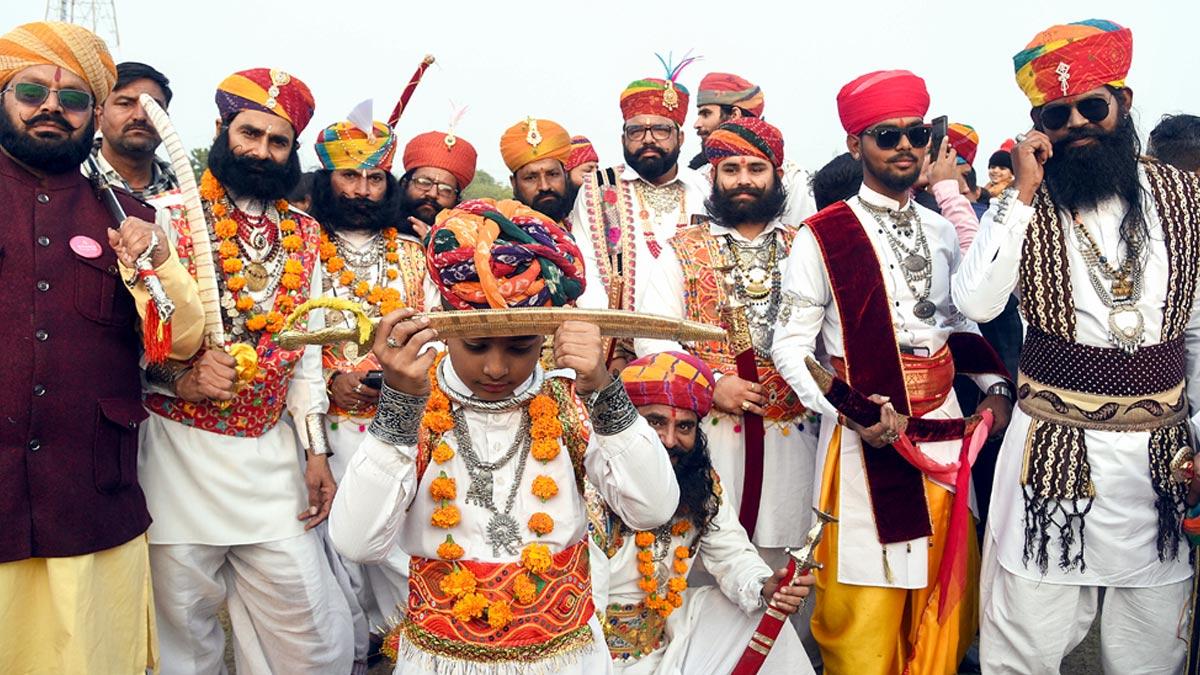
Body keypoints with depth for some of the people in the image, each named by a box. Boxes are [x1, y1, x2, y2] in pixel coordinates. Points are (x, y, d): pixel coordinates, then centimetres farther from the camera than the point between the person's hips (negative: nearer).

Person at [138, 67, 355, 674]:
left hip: (272, 456, 3)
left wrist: (316, 449, 7)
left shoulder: (302, 235, 11)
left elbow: (306, 345, 11)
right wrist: (175, 376, -22)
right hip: (180, 450, -3)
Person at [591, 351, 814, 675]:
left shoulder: (704, 483, -4)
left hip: (667, 621, 6)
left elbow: (732, 552, -2)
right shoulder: (592, 493, -25)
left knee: (765, 614, 2)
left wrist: (763, 588, -22)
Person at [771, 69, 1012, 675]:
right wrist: (850, 412, -22)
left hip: (944, 426, 6)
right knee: (866, 607, 1)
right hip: (868, 433, -5)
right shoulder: (822, 236, -8)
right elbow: (790, 345, -10)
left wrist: (994, 385, 5)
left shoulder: (942, 232, 11)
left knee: (946, 589, 15)